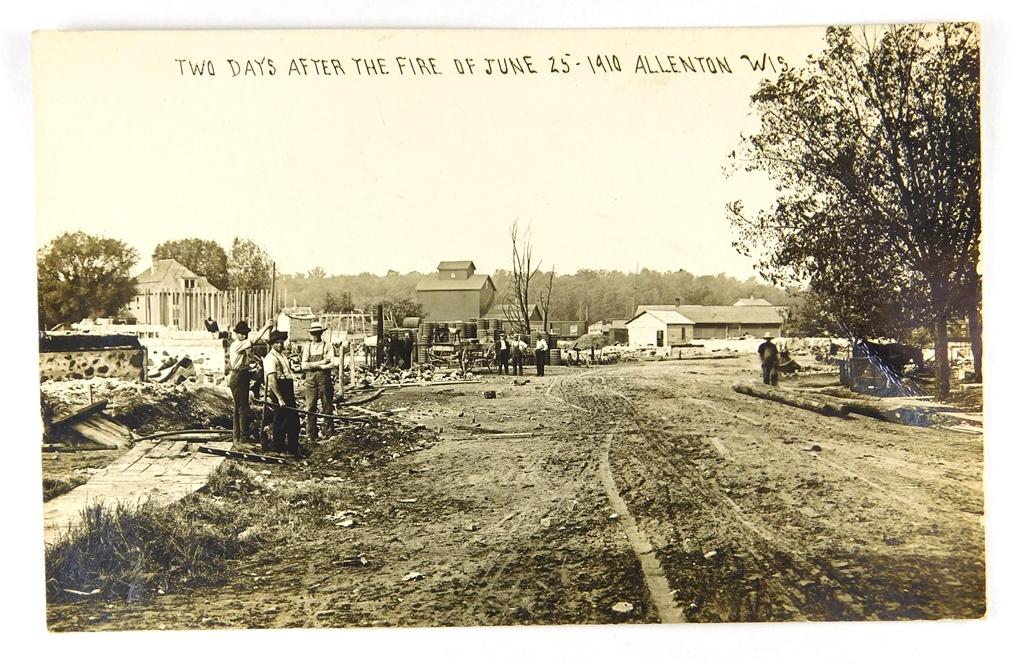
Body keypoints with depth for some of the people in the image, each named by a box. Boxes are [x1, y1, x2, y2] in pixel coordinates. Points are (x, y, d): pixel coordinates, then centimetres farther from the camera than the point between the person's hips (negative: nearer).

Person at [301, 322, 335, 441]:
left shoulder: (327, 345, 4)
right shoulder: (307, 346, 10)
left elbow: (331, 364, -6)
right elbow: (304, 365, 0)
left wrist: (312, 365, -9)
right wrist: (321, 362, -9)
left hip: (324, 378, -1)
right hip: (310, 379, 1)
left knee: (327, 407, 2)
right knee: (310, 408, 0)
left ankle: (329, 432, 10)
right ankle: (311, 434, 5)